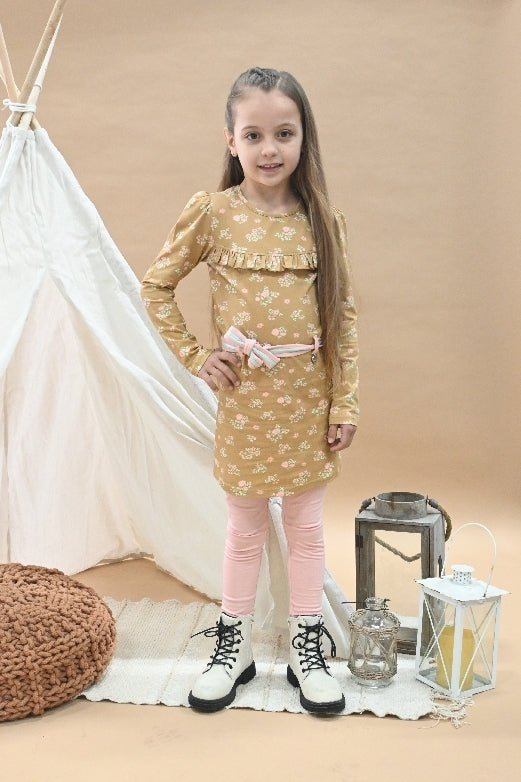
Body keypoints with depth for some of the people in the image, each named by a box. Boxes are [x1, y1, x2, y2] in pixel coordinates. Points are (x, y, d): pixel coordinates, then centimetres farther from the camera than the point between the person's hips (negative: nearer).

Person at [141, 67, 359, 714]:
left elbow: (345, 315, 1)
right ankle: (233, 646, 31)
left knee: (306, 527, 13)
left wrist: (346, 403, -2)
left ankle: (306, 649, 30)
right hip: (244, 398, -1)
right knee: (245, 529, 13)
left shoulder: (322, 219, -1)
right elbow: (155, 286, 3)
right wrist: (195, 356, -4)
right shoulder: (212, 213, -5)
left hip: (310, 399, 1)